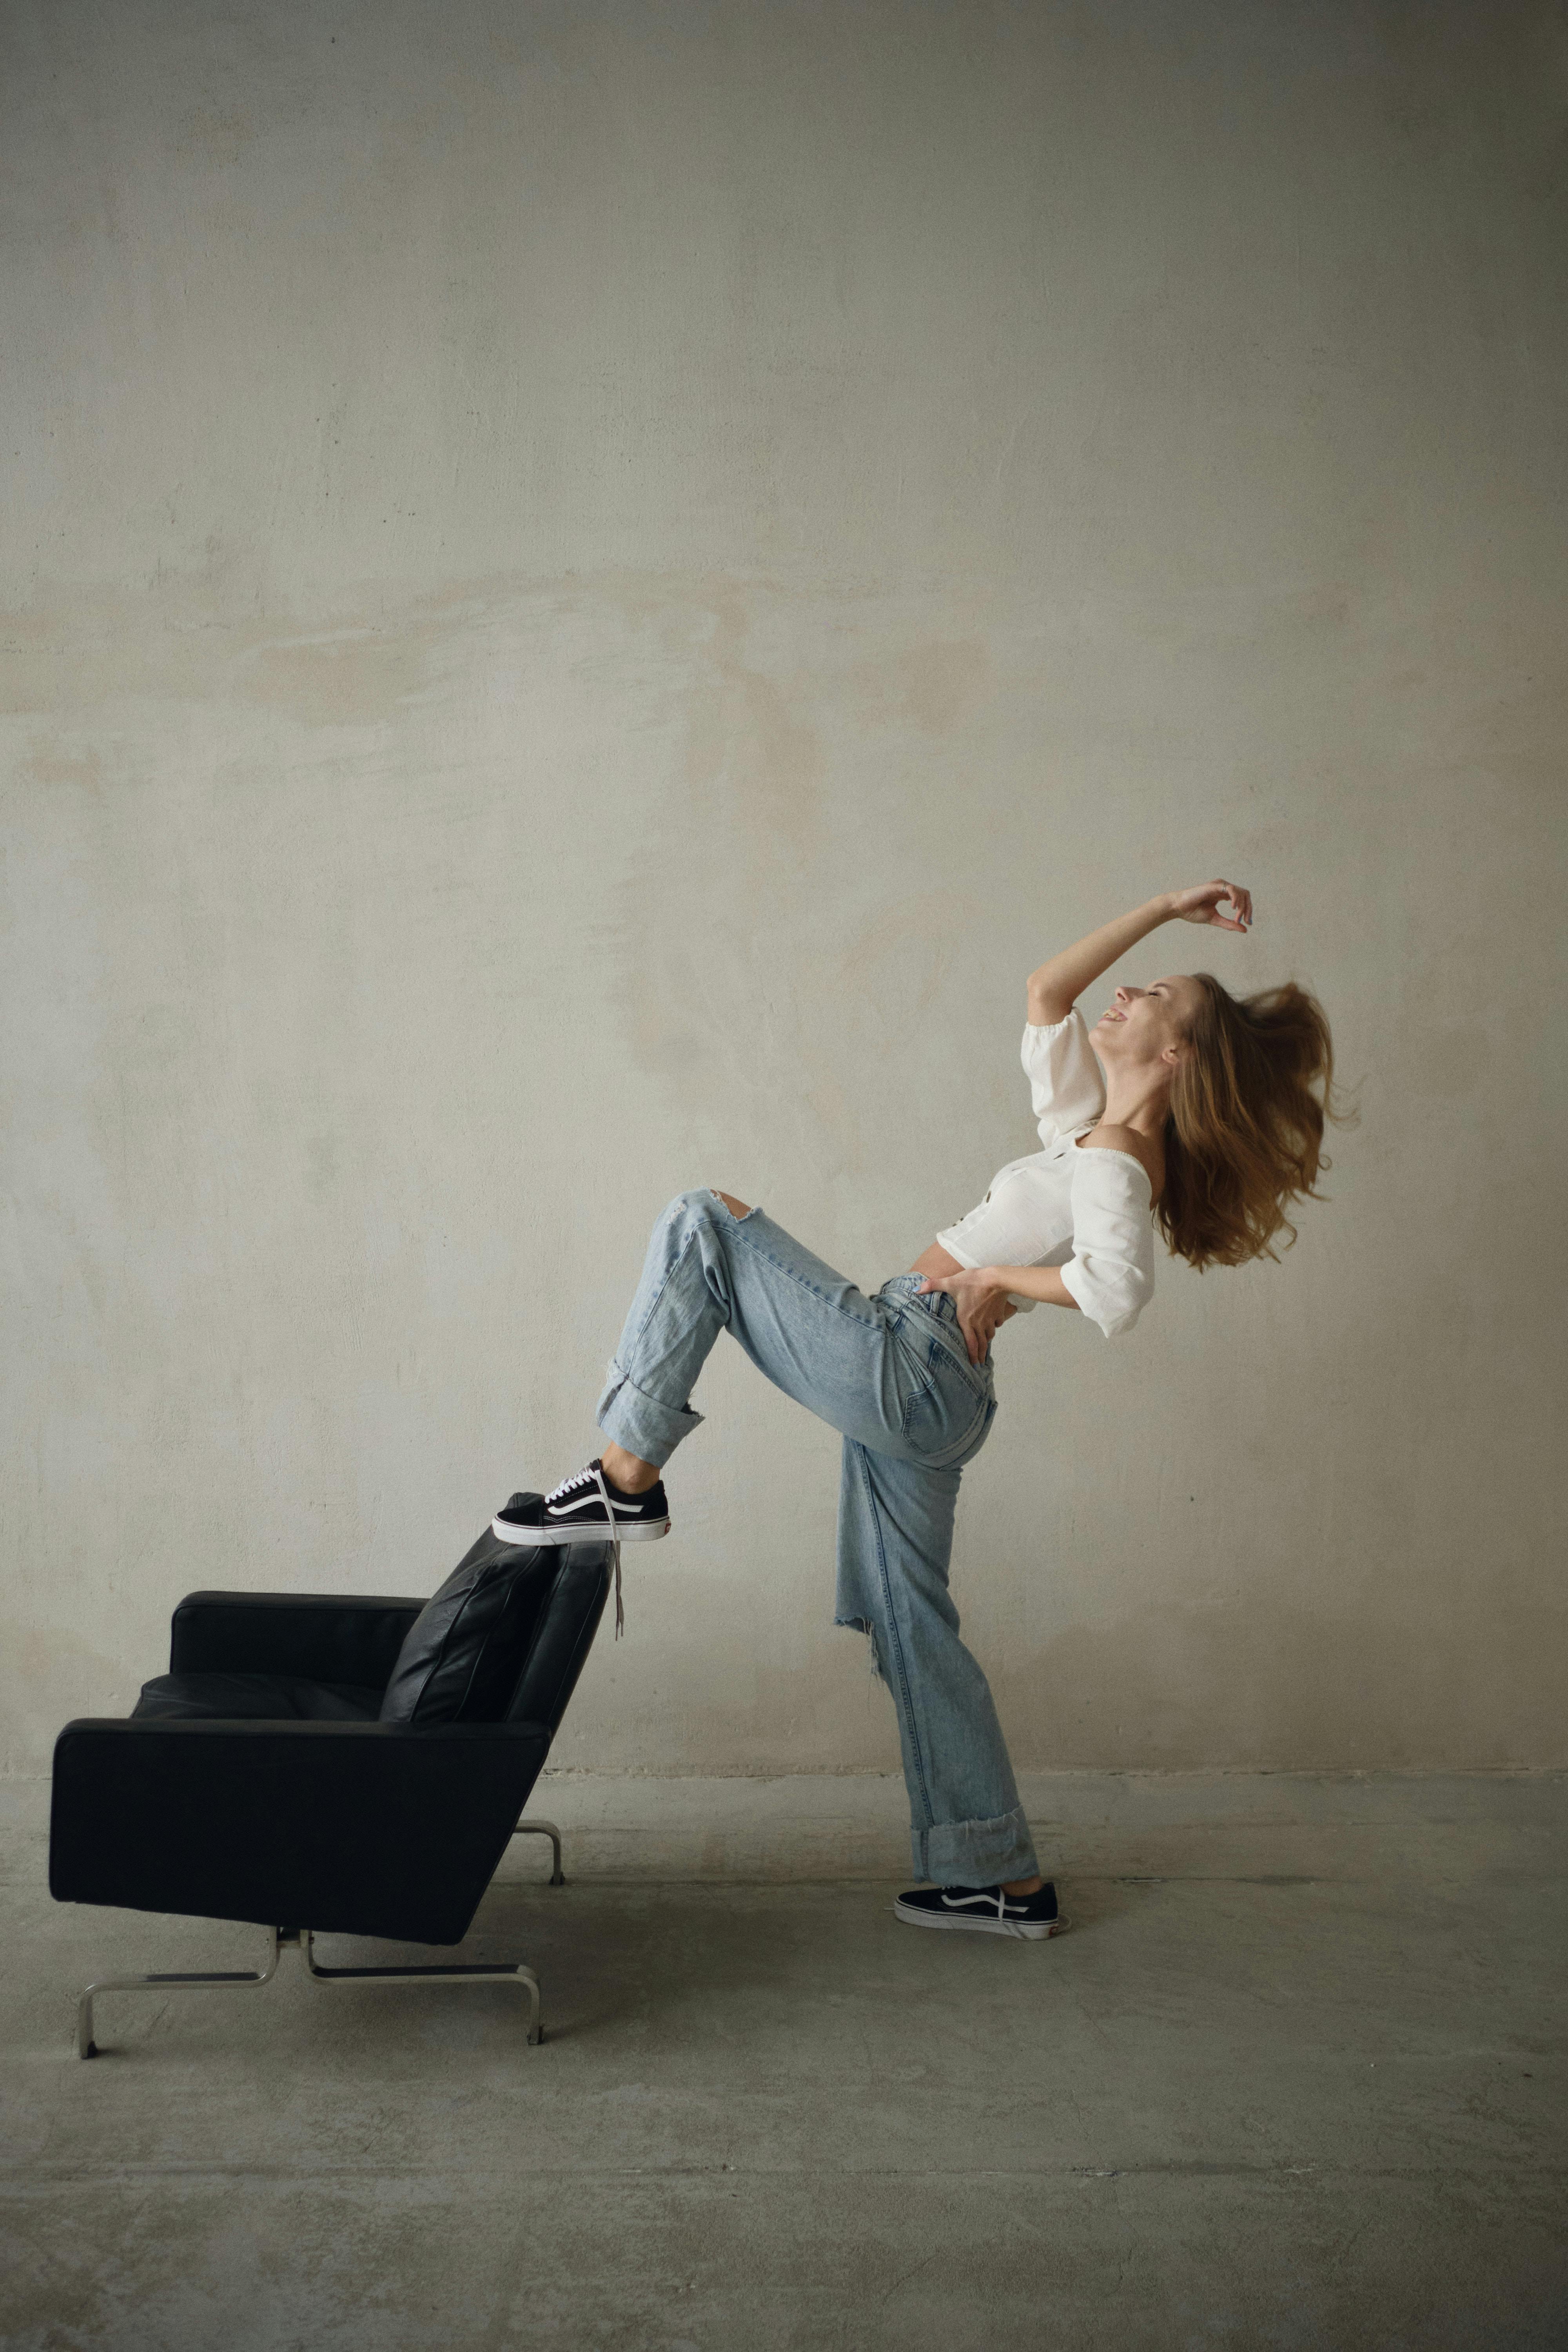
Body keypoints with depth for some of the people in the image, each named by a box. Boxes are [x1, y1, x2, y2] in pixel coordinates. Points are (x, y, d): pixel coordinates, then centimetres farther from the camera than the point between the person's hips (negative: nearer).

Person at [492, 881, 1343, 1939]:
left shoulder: (1115, 1168, -12)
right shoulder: (1096, 1130, 14)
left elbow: (1116, 1292, -32)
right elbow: (1048, 989, 23)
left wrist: (994, 1273, -18)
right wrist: (1164, 909, 21)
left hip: (905, 1368, -9)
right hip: (922, 1392, 9)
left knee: (705, 1223, -9)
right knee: (912, 1627, 14)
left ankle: (627, 1479, -7)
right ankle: (1005, 1881, 21)